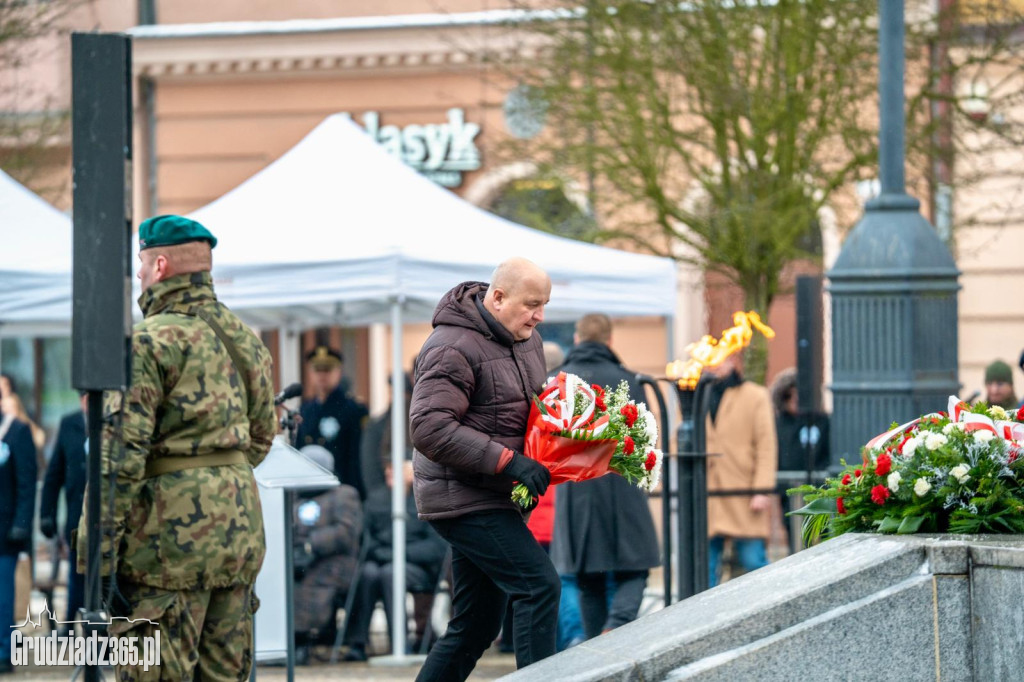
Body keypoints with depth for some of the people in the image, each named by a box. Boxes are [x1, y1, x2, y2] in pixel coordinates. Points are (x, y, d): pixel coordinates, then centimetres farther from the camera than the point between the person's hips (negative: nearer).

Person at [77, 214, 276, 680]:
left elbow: (121, 453, -15)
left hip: (174, 532, -7)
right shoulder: (246, 341, 13)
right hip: (240, 522, 7)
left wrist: (103, 555, -14)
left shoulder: (149, 341, -11)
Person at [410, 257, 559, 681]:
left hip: (495, 501, 9)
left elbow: (534, 406, 28)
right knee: (539, 586, -17)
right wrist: (508, 461, -27)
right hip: (463, 499, -9)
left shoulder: (527, 340, 12)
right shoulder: (453, 348, -16)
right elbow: (430, 429, -24)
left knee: (476, 627, 10)